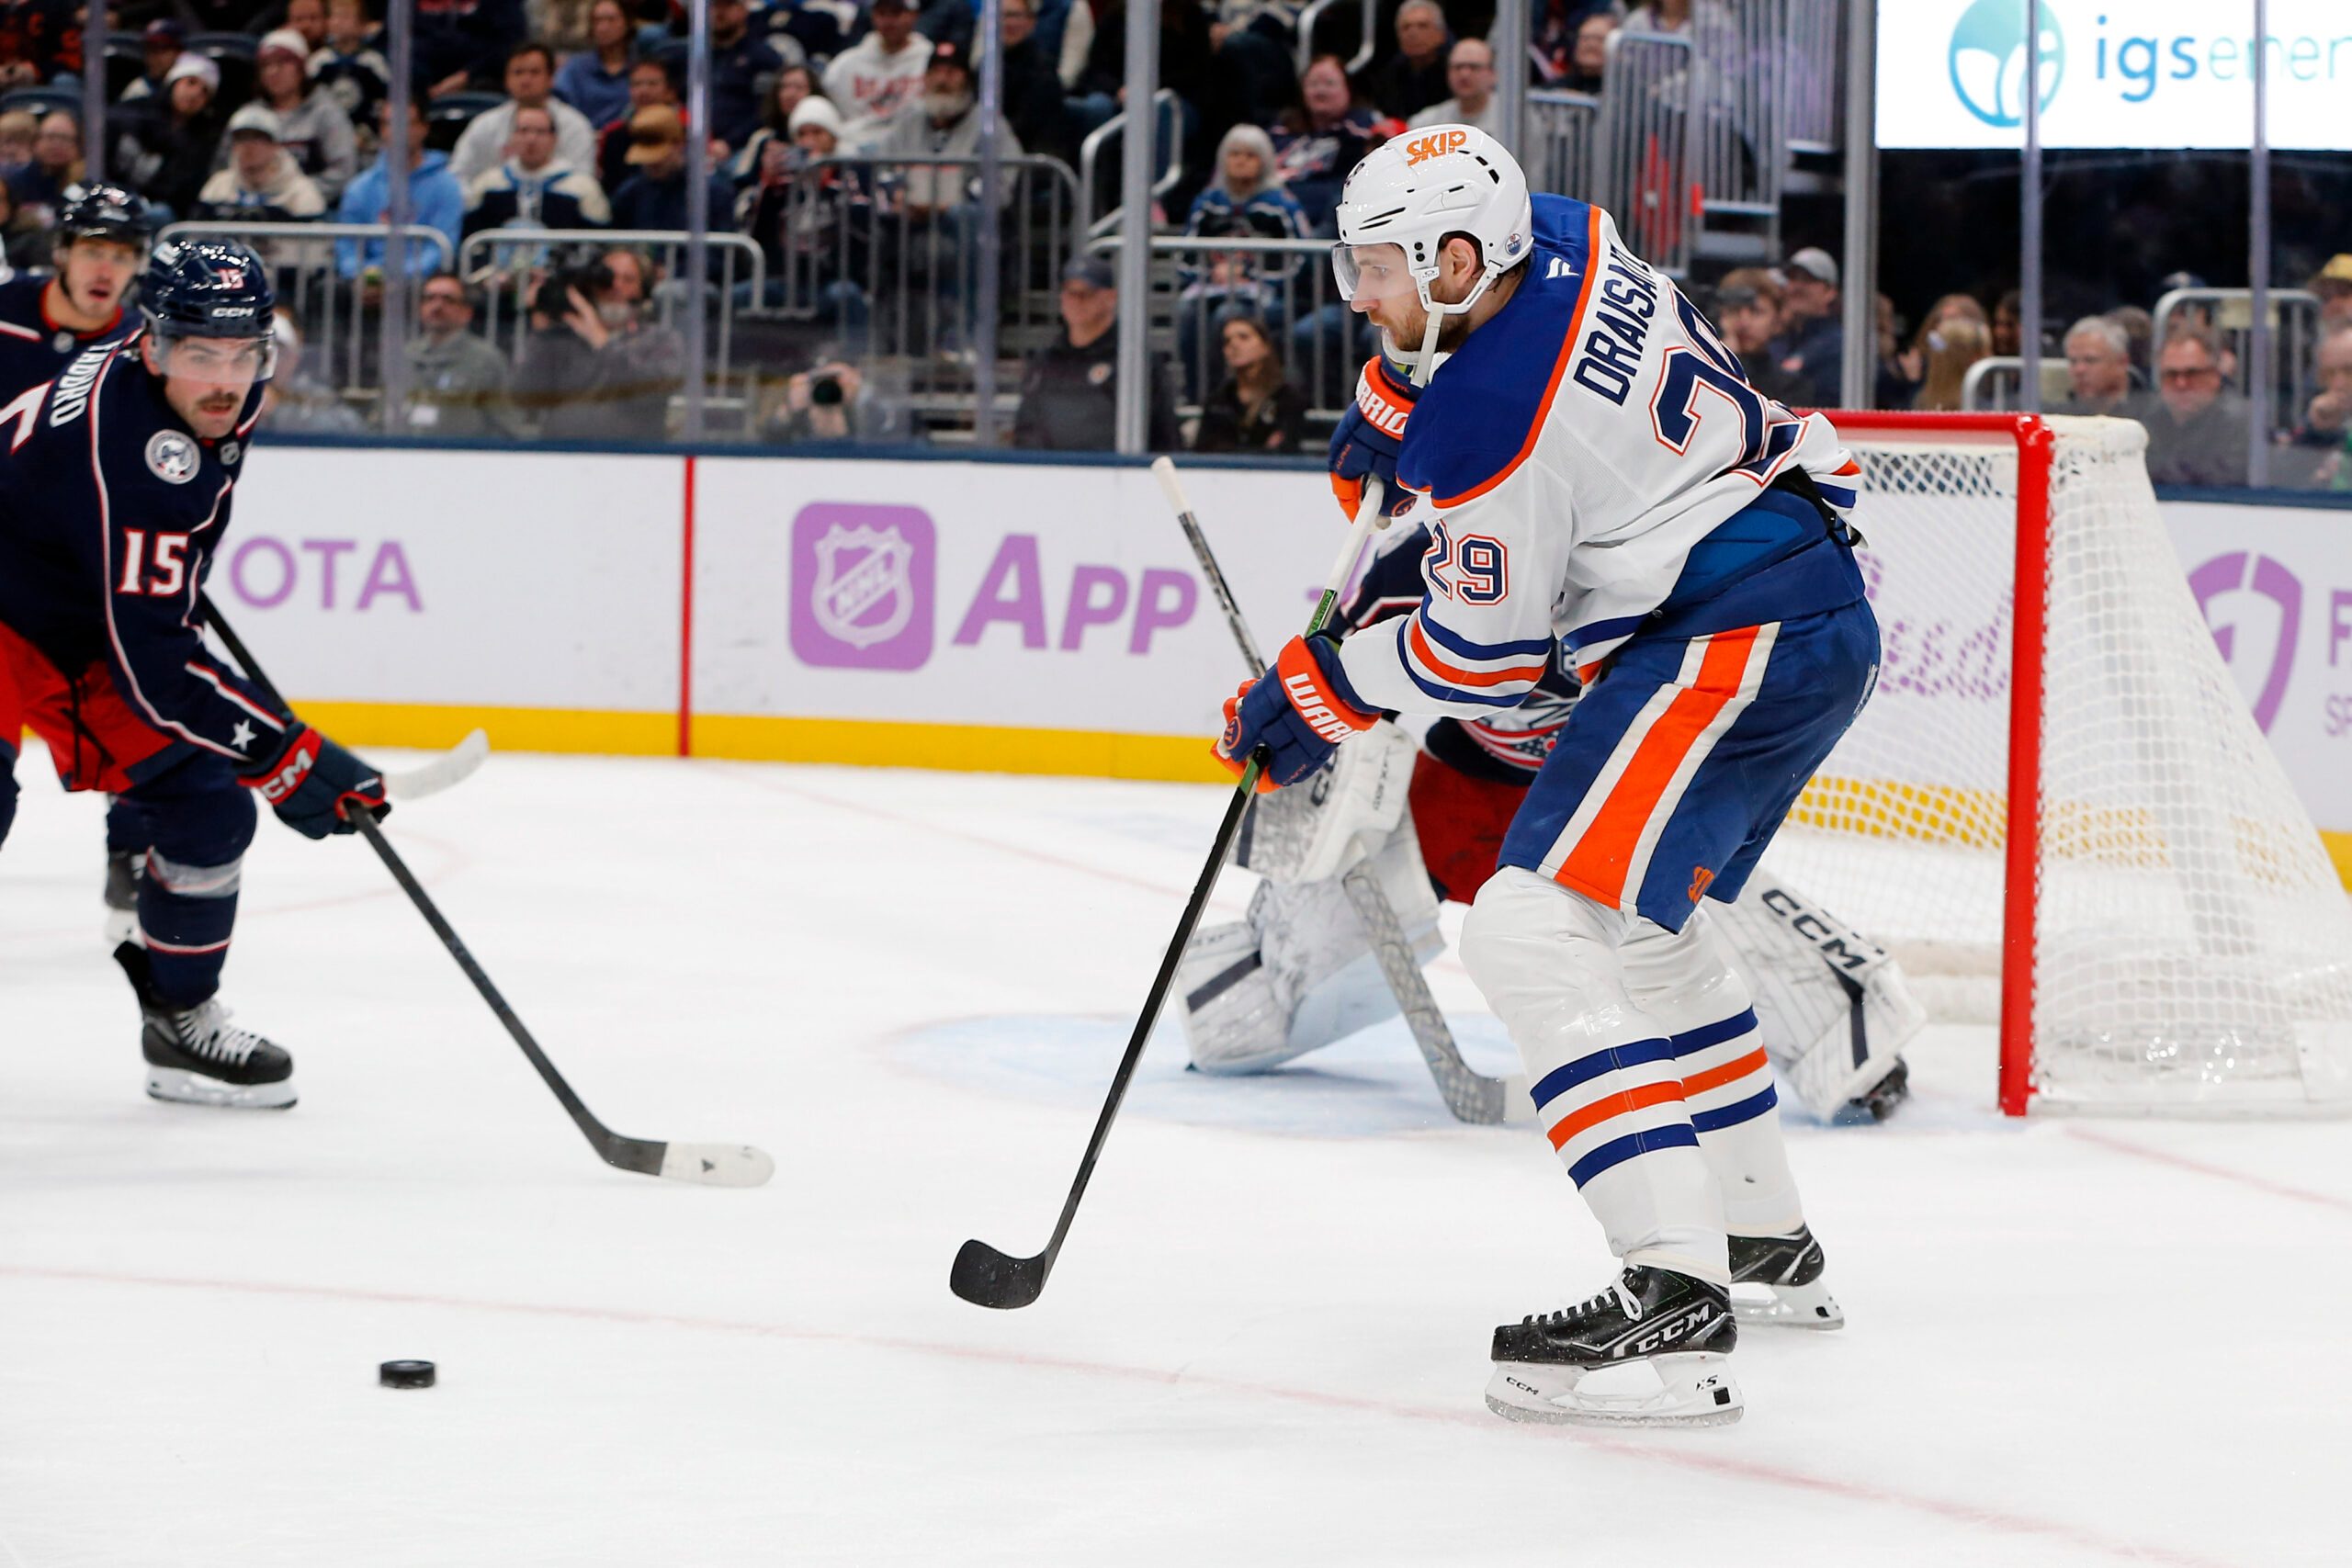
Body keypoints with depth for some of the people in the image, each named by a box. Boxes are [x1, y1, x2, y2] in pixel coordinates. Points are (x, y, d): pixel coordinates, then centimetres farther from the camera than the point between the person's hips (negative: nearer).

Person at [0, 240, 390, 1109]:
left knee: (209, 800, 3)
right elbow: (151, 668, -36)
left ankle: (182, 1017, 20)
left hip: (86, 622, 9)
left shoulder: (222, 394, -10)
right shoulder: (127, 454, -36)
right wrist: (289, 759, -35)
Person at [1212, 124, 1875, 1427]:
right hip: (1818, 621, 11)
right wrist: (1388, 402, 30)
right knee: (1643, 926, 27)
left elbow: (1479, 655, -10)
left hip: (1729, 646, -11)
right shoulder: (1562, 239, 5)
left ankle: (1673, 1290, -28)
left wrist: (1319, 690, 3)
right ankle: (1766, 1237, 39)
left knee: (1538, 931, -17)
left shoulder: (1489, 437, -20)